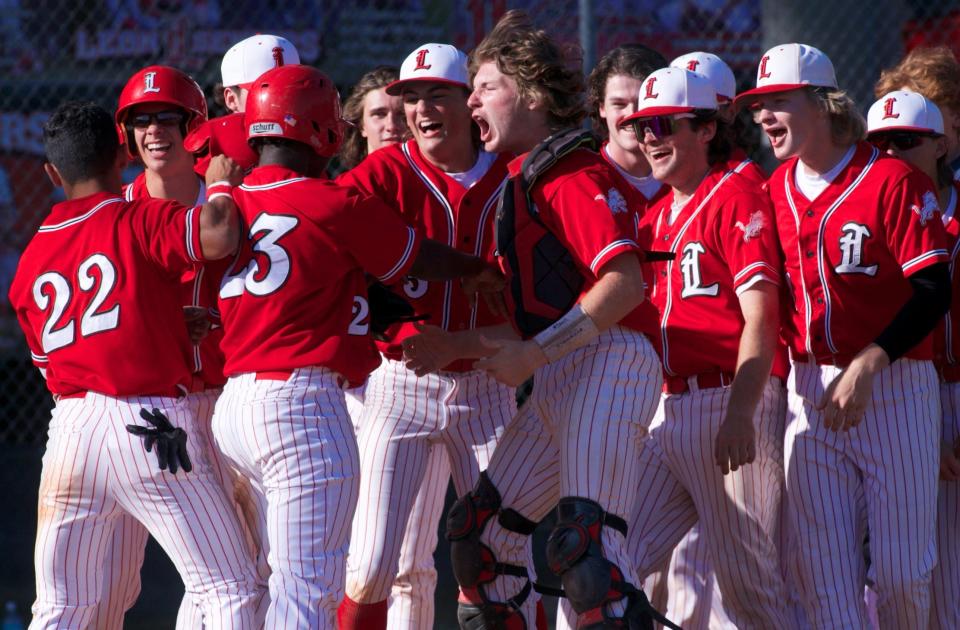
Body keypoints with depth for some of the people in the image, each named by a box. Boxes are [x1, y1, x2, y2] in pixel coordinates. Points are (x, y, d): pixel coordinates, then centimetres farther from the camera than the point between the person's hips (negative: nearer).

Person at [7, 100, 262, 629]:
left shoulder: (31, 259, 14)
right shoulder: (142, 221, -2)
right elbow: (219, 237, -21)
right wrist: (221, 184, 0)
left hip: (70, 427, 5)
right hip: (152, 422, -5)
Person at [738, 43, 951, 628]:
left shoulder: (893, 180, -7)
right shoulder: (774, 193, 12)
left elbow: (933, 290, -12)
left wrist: (864, 367, -19)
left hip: (895, 388, -5)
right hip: (810, 392, 5)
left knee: (901, 569, -5)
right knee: (822, 571, -3)